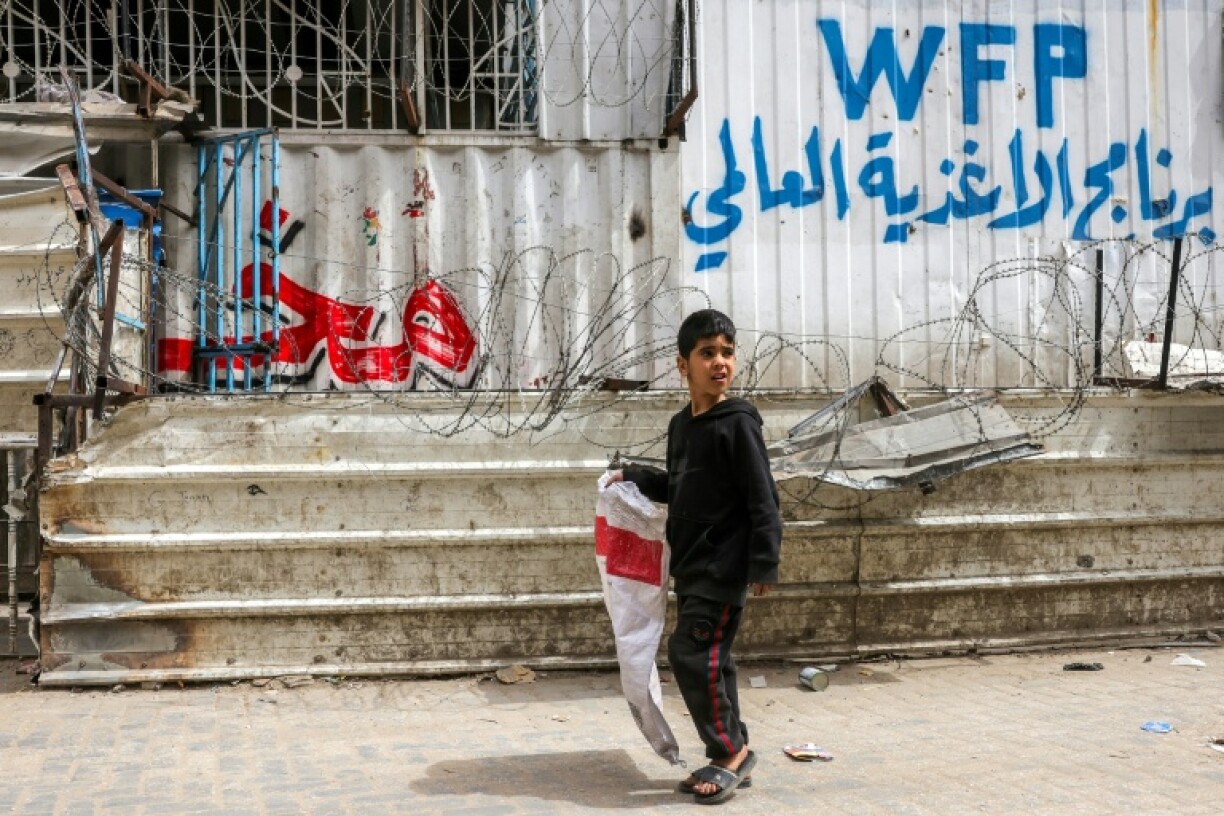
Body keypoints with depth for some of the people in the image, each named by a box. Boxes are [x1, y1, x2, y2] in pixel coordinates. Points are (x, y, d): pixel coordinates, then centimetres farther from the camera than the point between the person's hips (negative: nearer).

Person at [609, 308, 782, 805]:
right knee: (711, 661, 10)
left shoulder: (737, 422, -12)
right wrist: (634, 478, 19)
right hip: (692, 567, 8)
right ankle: (731, 757, 19)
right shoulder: (680, 425, 11)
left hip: (724, 567, -8)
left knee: (691, 654, -11)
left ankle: (730, 751, 4)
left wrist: (764, 563, -19)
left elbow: (762, 499, -15)